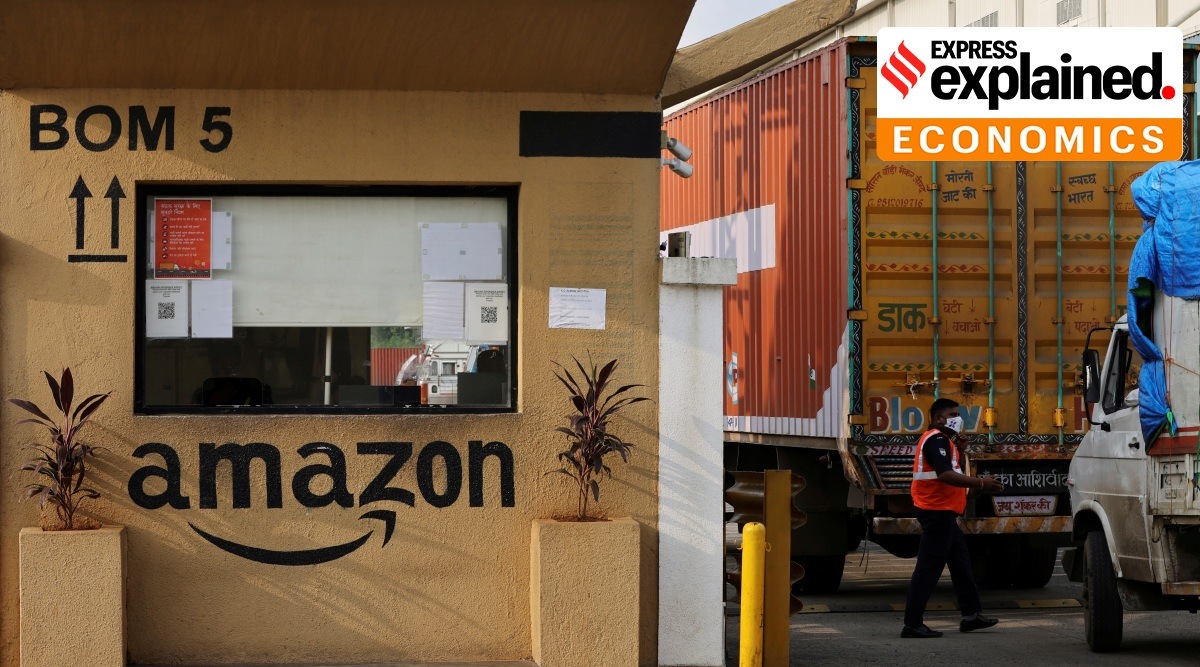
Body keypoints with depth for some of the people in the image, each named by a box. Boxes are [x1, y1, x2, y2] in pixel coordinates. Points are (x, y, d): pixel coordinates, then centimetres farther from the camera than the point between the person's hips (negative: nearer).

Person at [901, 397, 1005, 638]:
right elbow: (945, 474, -27)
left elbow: (952, 470, 20)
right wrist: (980, 483, -30)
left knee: (960, 561, 16)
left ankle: (971, 615, 23)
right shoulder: (936, 440, -14)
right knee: (929, 567, -10)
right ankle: (912, 625, -10)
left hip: (943, 513, 11)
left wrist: (959, 450, 8)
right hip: (936, 511, -11)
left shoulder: (943, 440, 20)